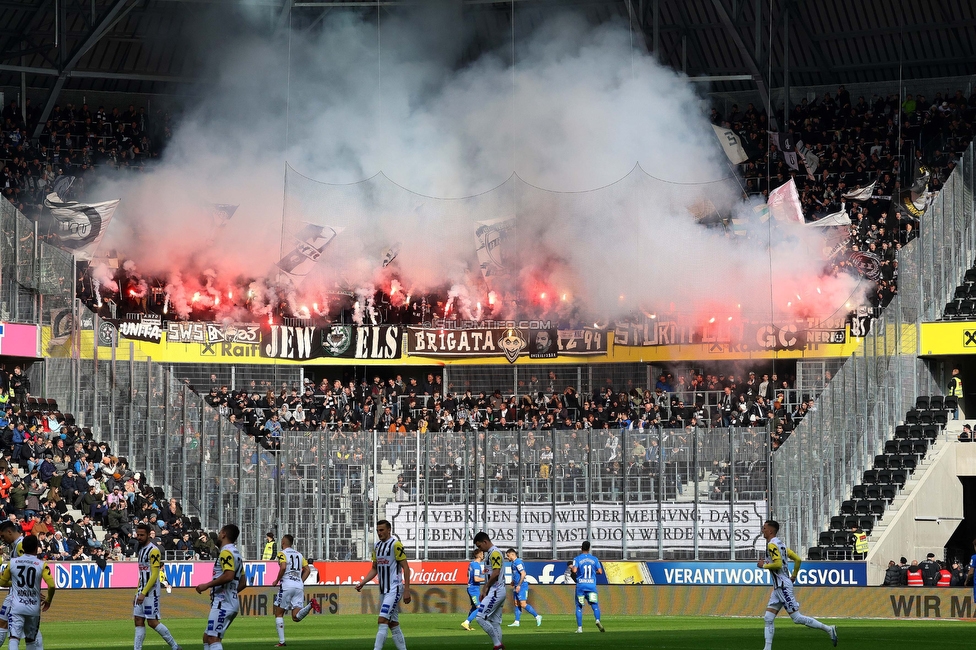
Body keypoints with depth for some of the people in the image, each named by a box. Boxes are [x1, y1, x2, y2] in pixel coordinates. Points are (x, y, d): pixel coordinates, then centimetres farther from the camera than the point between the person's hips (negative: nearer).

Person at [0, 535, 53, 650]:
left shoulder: (12, 562, 0)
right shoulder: (41, 565, -4)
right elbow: (51, 586, -11)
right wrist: (48, 600, 8)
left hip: (17, 607, -1)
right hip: (34, 608, 1)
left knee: (14, 637, -11)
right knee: (31, 639, 18)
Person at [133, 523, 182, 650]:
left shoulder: (153, 551, -13)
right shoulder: (140, 549, 14)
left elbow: (154, 575, -18)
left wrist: (144, 593, -21)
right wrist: (139, 591, 15)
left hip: (151, 592, -9)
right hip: (142, 591, 9)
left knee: (152, 622, -6)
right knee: (139, 621, 4)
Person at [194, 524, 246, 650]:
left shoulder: (226, 552, -11)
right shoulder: (237, 554, 19)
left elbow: (229, 575, -25)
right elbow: (243, 583, 23)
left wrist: (207, 585, -18)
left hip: (222, 604, -10)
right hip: (232, 603, 10)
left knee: (213, 638, -15)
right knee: (207, 637, 15)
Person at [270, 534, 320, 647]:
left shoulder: (282, 553, 1)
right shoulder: (299, 554, 20)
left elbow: (283, 567, -15)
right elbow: (307, 570, 14)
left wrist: (276, 581, -3)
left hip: (287, 585, -5)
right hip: (299, 586, 5)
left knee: (279, 614, 8)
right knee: (296, 617, 1)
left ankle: (281, 641, 1)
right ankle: (310, 604, -25)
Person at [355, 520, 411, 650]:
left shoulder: (395, 545, -10)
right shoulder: (376, 546, 13)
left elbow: (405, 568, -11)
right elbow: (374, 569, 19)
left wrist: (406, 590, -16)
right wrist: (362, 583, 5)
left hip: (394, 589, -8)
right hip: (383, 590, 8)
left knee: (382, 620, -17)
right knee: (393, 624, 9)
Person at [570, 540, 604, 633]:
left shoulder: (577, 559, -1)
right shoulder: (594, 559, 7)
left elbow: (574, 570, -15)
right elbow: (600, 572, 3)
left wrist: (571, 567, 7)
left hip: (580, 585, -1)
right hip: (592, 586, 1)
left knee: (579, 607, 8)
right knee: (595, 605, 2)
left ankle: (579, 628, 4)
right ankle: (598, 620, -25)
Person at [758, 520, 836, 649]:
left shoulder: (772, 545, -13)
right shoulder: (780, 544, 16)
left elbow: (778, 564, -25)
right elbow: (797, 559, 18)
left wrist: (764, 565, -9)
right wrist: (794, 576, 25)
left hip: (783, 586, -10)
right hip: (779, 587, 10)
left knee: (797, 618, -9)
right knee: (768, 618, 7)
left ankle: (828, 629, -6)